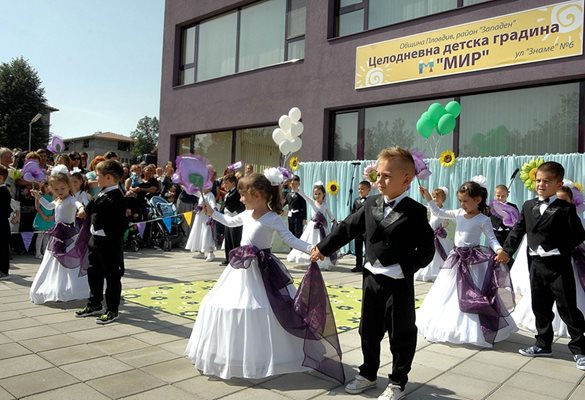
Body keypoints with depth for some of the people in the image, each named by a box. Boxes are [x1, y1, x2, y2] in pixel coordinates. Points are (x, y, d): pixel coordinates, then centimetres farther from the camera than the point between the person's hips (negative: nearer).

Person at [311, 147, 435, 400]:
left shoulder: (415, 212, -12)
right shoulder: (371, 204, 4)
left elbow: (427, 249, -11)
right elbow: (348, 228, 11)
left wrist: (405, 268, -17)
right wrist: (323, 248, 14)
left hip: (398, 283, -5)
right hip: (372, 278, 5)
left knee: (401, 335, 9)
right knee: (368, 331, 17)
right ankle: (368, 374, 35)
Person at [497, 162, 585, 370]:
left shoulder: (565, 209, -7)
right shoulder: (528, 206, 8)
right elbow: (518, 230, 9)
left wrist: (560, 249, -14)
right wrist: (507, 250, 3)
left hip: (558, 266, -5)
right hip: (536, 265, 5)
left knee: (567, 308, 1)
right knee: (540, 307, 14)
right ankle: (543, 344, 29)